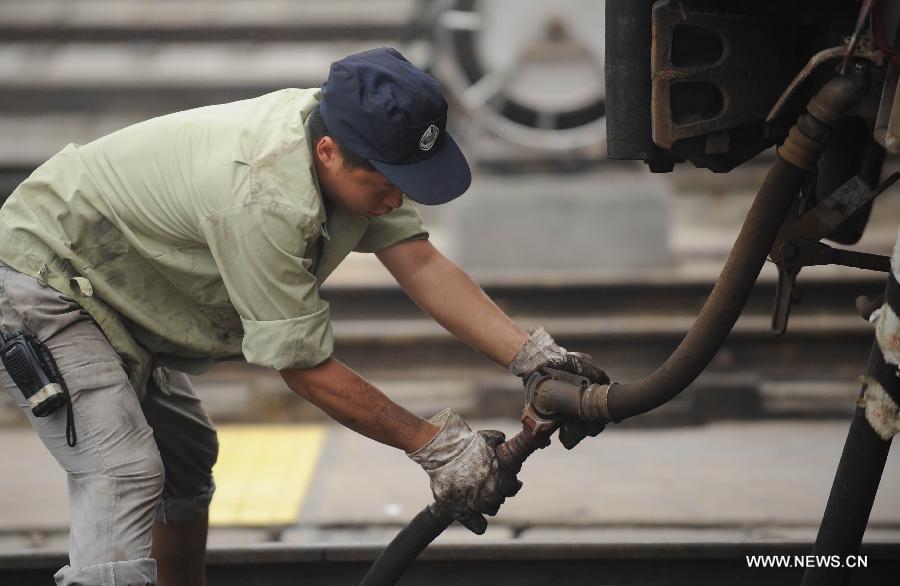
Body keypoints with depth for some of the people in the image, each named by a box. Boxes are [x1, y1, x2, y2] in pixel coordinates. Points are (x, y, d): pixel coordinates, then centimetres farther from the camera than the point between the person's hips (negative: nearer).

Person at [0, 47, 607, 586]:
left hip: (118, 295, 10)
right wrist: (434, 445, -25)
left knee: (186, 457, 19)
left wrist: (535, 356, -20)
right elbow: (306, 368, -29)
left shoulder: (355, 144, -12)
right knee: (126, 474, -23)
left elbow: (422, 263, -12)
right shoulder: (263, 199, -37)